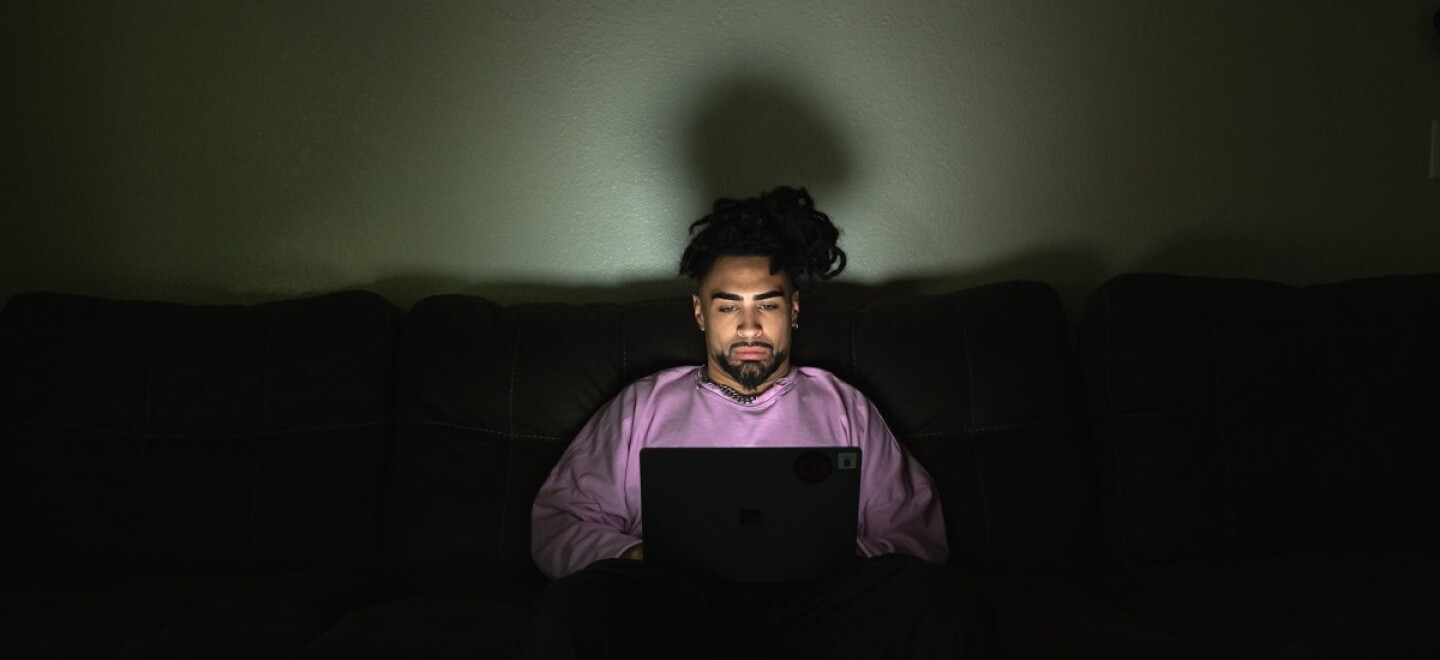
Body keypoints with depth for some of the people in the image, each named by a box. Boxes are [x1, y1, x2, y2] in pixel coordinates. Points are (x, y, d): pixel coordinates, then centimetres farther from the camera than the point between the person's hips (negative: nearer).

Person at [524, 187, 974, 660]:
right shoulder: (644, 405, 22)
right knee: (573, 606, -35)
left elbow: (920, 534, 16)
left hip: (809, 601, 2)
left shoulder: (844, 408, 23)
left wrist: (849, 557, -8)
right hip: (678, 599, -1)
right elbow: (555, 522, 15)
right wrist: (636, 558, -7)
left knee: (936, 593, -29)